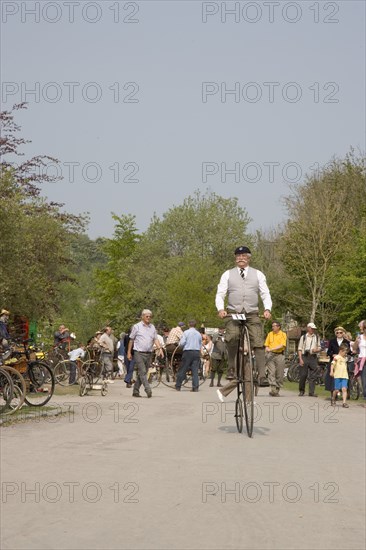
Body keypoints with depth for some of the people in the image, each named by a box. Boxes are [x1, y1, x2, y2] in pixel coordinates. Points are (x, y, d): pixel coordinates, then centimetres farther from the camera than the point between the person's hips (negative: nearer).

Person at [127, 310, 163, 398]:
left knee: (143, 373, 8)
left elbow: (155, 339, 10)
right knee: (142, 372, -14)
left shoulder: (152, 327, 13)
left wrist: (159, 348, -7)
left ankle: (135, 391, 16)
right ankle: (148, 390, -22)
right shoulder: (137, 326, 1)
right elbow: (131, 340, 5)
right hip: (139, 353, -5)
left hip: (149, 354, 5)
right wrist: (129, 352, 3)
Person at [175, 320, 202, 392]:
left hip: (188, 352, -3)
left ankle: (178, 386, 8)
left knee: (183, 370, 3)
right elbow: (200, 345, 14)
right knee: (195, 370, 3)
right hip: (197, 352, 3)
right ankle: (195, 387, -2)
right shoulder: (199, 334, 10)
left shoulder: (186, 332, -4)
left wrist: (181, 345, 12)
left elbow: (182, 343, -9)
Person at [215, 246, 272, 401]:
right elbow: (220, 294, 6)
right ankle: (232, 368, -13)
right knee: (232, 337, -28)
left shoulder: (258, 274, 13)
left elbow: (265, 294, 9)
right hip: (233, 313, -1)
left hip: (252, 314, 1)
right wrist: (220, 309, -13)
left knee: (258, 343, -13)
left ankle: (262, 375, -14)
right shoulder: (228, 274, 12)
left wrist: (267, 309, -10)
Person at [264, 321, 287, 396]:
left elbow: (282, 345, -10)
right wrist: (267, 349, -5)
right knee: (271, 372, -12)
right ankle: (273, 389, -19)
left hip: (280, 355, -2)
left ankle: (277, 389, 13)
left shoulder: (283, 335, 3)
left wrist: (272, 349, -19)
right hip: (270, 355, 2)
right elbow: (266, 345, 17)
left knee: (279, 374, 1)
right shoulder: (270, 334, 14)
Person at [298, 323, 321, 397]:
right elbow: (299, 349, 3)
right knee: (303, 375, -2)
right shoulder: (303, 337, 5)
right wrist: (300, 359, -7)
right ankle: (301, 391, 13)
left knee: (312, 376, -1)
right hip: (304, 357, -2)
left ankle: (311, 392, 2)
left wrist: (316, 350, -6)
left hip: (313, 357, 2)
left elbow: (319, 347, 19)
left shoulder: (317, 337, 12)